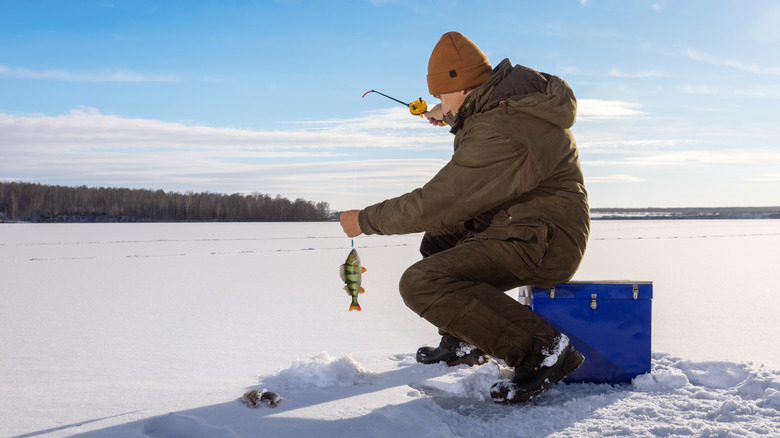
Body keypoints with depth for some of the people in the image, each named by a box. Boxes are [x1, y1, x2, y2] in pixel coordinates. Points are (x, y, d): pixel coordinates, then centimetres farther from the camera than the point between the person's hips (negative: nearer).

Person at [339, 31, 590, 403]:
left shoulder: (497, 135, -26)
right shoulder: (517, 84, 4)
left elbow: (433, 205, -22)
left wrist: (366, 220, -9)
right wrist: (454, 116, 31)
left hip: (542, 243, -11)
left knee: (421, 282, -23)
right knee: (438, 238, 25)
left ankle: (543, 349, -22)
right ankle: (464, 343, 25)